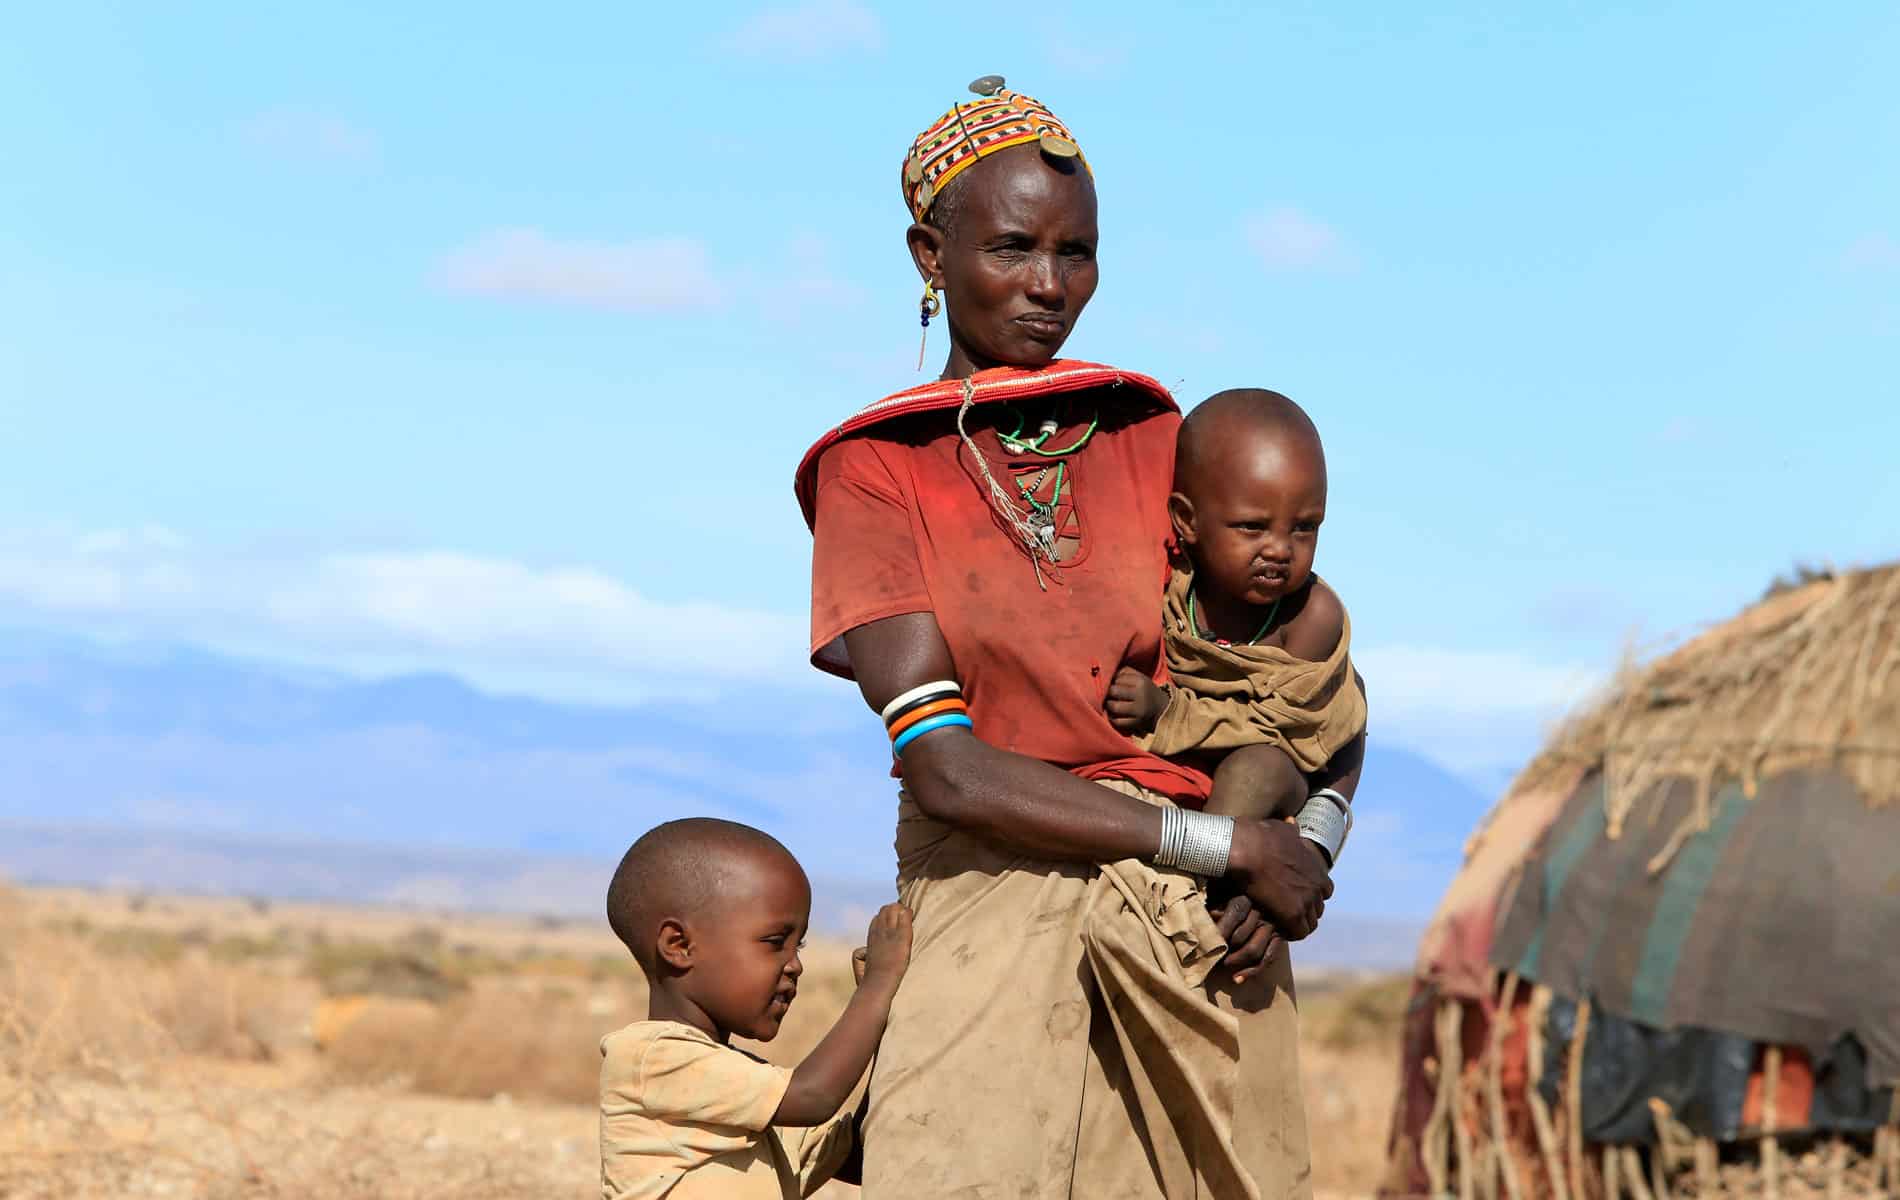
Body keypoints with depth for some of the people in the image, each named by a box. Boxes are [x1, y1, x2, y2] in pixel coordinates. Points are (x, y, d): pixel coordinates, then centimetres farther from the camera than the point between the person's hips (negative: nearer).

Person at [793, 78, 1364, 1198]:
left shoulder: (1158, 444, 12)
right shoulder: (876, 474, 3)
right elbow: (946, 770, -8)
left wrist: (1305, 847, -8)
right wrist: (1227, 843, -12)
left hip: (1207, 935, 3)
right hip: (996, 914, -2)